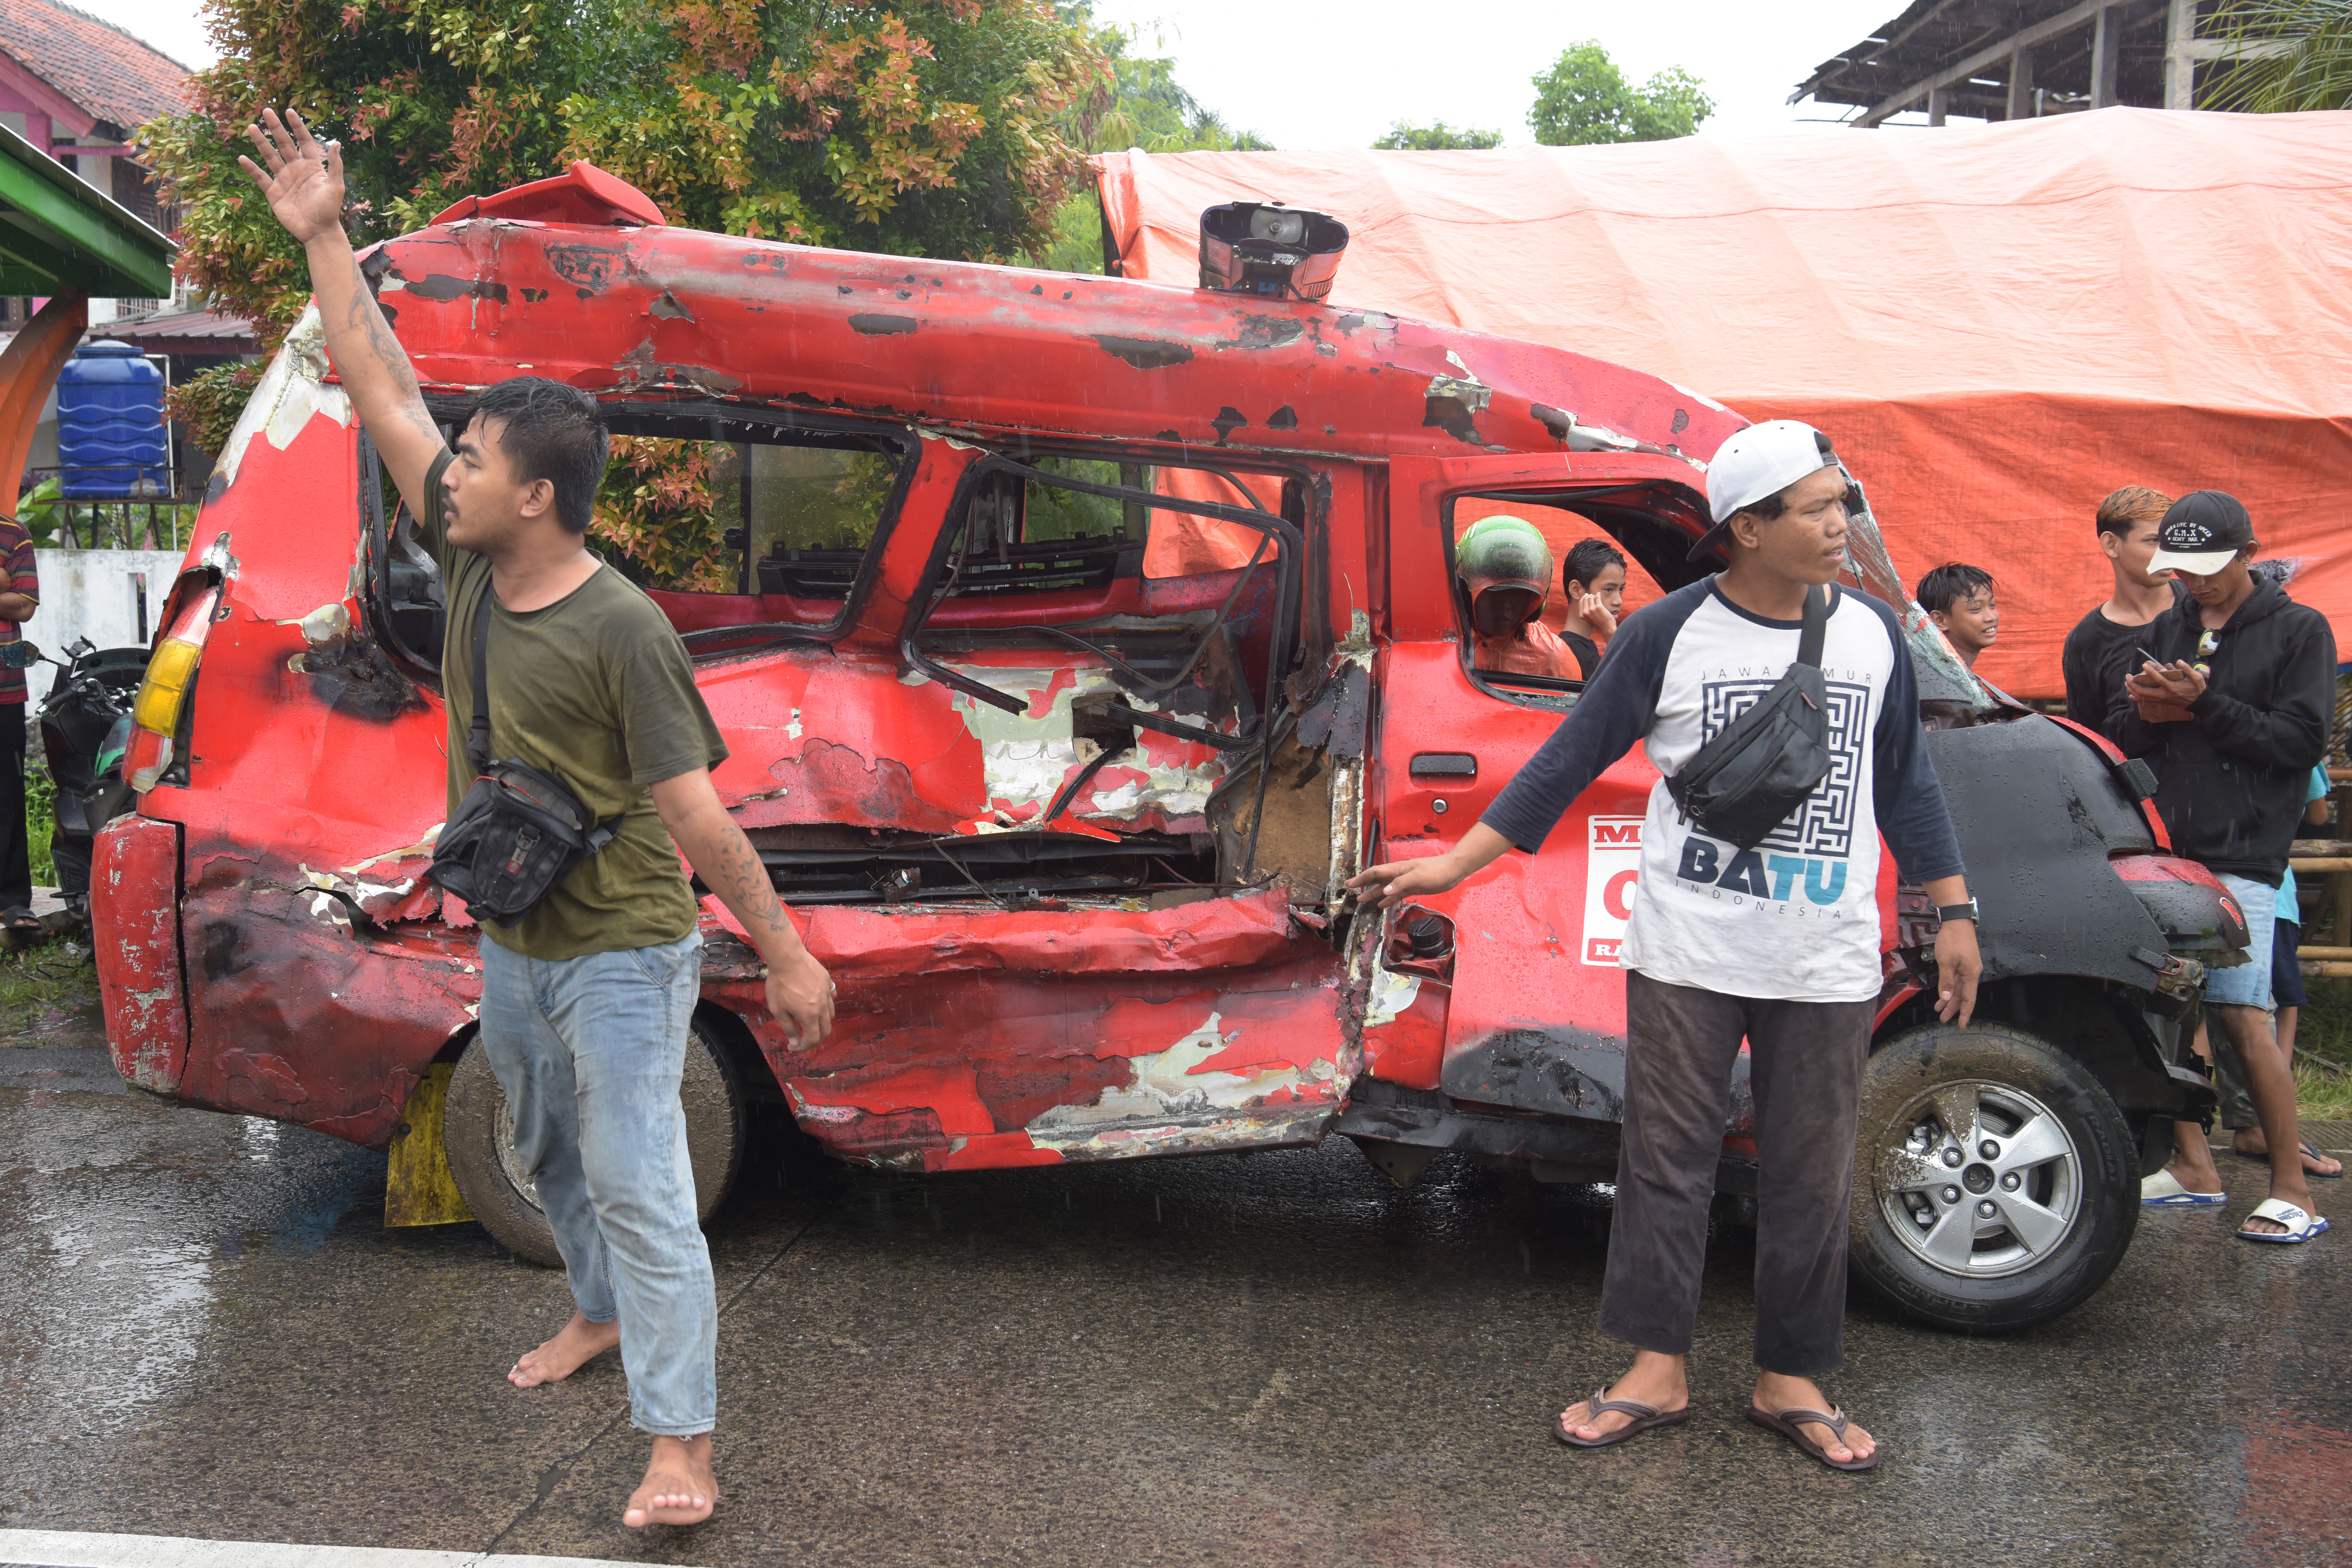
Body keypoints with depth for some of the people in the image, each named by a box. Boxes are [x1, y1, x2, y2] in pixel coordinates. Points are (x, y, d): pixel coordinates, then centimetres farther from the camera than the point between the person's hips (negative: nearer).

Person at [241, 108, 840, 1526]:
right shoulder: (470, 567, -2)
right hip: (515, 946, 8)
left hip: (622, 957, -8)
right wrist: (325, 240, 2)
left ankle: (682, 1441, 1)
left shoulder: (621, 629, -23)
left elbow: (697, 812, -22)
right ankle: (605, 1310, 48)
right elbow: (385, 392, 3)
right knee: (553, 1160, 24)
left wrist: (788, 956, -19)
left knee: (639, 1186, -6)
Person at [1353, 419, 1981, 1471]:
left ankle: (1789, 1382, 23)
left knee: (1810, 1178, 9)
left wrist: (1954, 914, 13)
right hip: (1688, 953, -2)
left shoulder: (1874, 635, 4)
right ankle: (1658, 1371, 18)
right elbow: (1570, 760, -1)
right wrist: (1456, 863, -3)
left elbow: (1907, 785, 13)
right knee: (1669, 1160, 5)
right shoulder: (1669, 633, -5)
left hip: (1827, 968, 3)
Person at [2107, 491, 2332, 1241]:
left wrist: (2205, 705, -13)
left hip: (2240, 855, -5)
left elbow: (2301, 742, -6)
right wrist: (2146, 714, -6)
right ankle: (2194, 1164, 16)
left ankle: (2292, 1188, -1)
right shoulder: (2165, 630, 18)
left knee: (2240, 1014, -10)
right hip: (2161, 848, 5)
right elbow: (2118, 736, 17)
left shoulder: (2299, 630, 4)